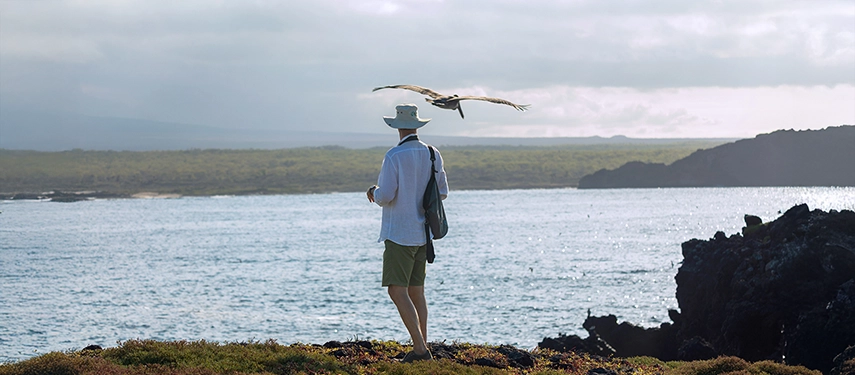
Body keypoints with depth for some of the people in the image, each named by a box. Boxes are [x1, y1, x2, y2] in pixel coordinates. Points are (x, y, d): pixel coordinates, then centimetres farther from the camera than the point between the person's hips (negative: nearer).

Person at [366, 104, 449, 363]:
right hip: (423, 233, 7)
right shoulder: (433, 155, 4)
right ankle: (422, 346, 16)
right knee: (416, 290, 15)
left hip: (399, 234, -7)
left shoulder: (394, 157, -16)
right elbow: (442, 193, 12)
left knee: (397, 291, -9)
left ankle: (419, 348, -18)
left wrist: (374, 193, 4)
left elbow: (384, 197, -19)